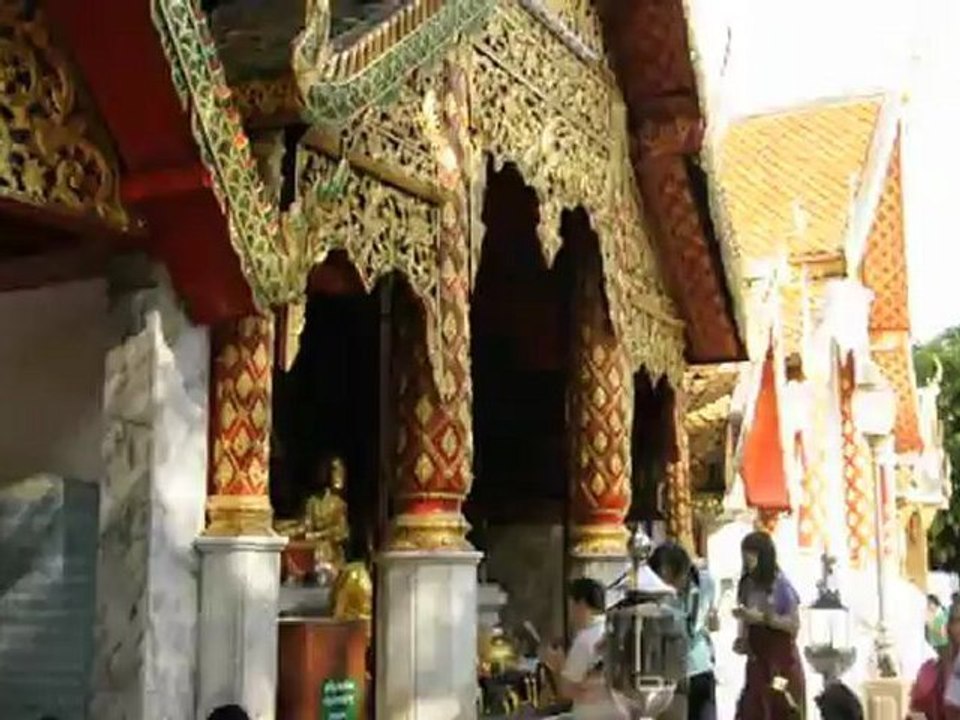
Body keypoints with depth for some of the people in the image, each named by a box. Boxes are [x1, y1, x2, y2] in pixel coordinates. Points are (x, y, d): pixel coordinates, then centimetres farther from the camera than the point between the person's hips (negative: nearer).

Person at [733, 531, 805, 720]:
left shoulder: (781, 585, -10)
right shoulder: (747, 585, 6)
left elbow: (794, 624, -13)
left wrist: (762, 617, -20)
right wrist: (741, 640, -2)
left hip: (781, 662, -5)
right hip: (756, 661, 5)